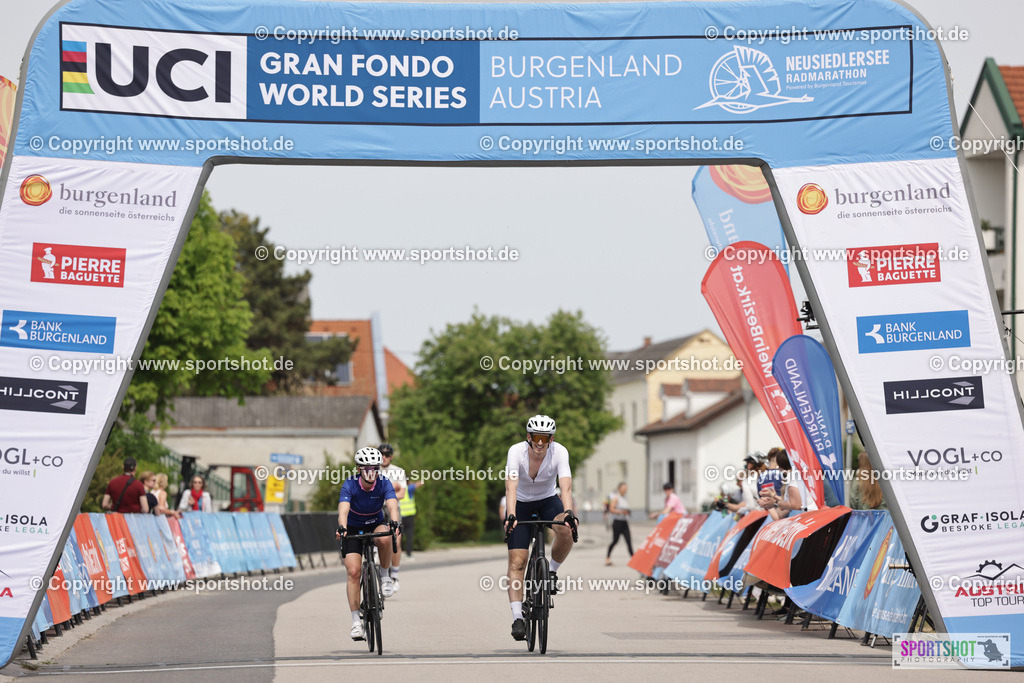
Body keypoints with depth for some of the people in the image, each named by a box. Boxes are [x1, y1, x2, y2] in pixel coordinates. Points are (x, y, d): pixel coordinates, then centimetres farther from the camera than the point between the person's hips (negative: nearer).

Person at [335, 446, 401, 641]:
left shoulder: (384, 484, -20)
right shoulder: (349, 485, -23)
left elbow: (392, 505, -35)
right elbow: (343, 509, -37)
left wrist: (394, 523, -56)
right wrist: (341, 528, -57)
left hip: (376, 525, 1)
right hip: (353, 529, -1)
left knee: (384, 538, -37)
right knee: (353, 572, -16)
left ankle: (385, 577, -12)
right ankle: (356, 621, -11)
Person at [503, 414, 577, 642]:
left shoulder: (559, 452, -24)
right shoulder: (516, 451, -26)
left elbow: (566, 486, -35)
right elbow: (511, 487, -37)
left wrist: (569, 513, -53)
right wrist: (510, 516, -52)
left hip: (548, 501, 1)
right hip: (521, 505, -1)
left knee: (566, 531, -32)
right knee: (517, 561, -14)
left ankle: (551, 572, -5)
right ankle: (517, 619, -14)